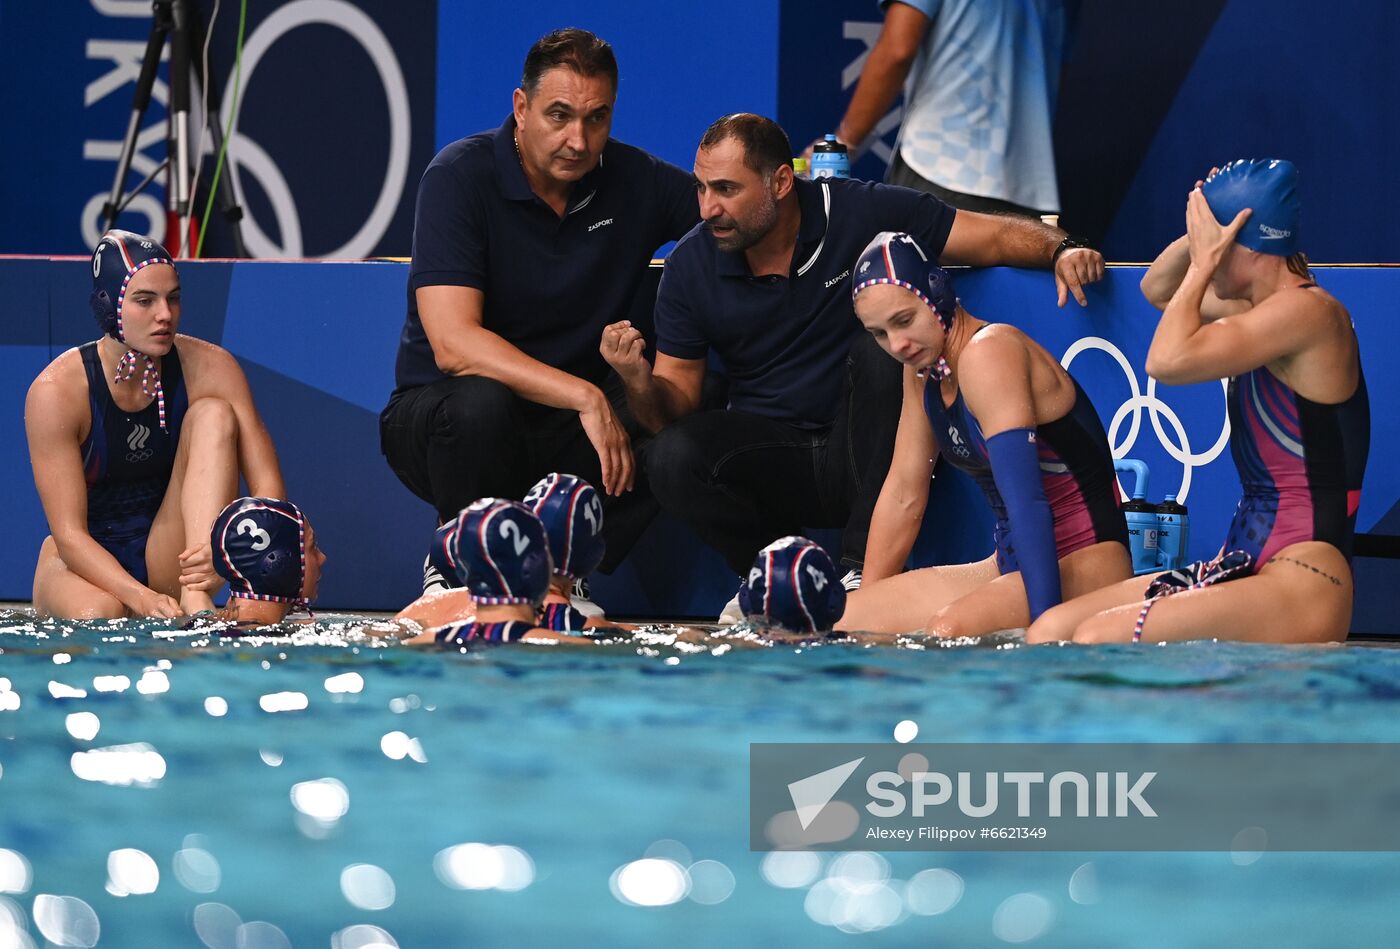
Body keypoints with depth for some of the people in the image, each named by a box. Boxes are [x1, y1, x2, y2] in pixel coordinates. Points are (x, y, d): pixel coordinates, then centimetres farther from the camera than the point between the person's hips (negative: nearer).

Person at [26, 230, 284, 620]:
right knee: (97, 616, -39)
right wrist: (142, 599, -38)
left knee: (214, 414, -18)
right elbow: (69, 533, -20)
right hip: (88, 559, -3)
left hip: (171, 561, 3)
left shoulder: (209, 368, -10)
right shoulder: (56, 390, -17)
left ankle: (196, 600, -32)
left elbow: (267, 486, -15)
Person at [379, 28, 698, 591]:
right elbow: (453, 345, -25)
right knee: (482, 403, -38)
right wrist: (585, 397, -34)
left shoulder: (632, 180, -1)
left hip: (567, 431, 4)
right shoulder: (462, 176, -15)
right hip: (437, 412, -4)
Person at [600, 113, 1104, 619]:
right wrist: (639, 381, -22)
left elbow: (997, 237, -7)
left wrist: (1060, 250, -27)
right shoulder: (690, 267, -2)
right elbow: (675, 407, 1)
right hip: (773, 462, 1)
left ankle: (864, 568, -23)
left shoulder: (863, 213, -9)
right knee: (671, 458, -28)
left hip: (866, 454, -1)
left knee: (881, 350, -30)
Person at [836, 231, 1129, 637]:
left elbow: (1026, 503, -28)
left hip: (1085, 564, -9)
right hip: (1011, 565, 9)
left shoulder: (987, 353, -19)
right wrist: (863, 608, 10)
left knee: (948, 629, -37)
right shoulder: (923, 365, 9)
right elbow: (903, 493, 14)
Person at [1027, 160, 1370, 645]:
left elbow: (1169, 360, -23)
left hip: (1302, 588, -10)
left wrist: (1203, 262, -8)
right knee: (1049, 631, -4)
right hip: (1243, 564, 10)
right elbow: (1158, 289, 33)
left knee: (1096, 640, -28)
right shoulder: (1262, 309, 16)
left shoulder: (1308, 310, -14)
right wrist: (1199, 237, 12)